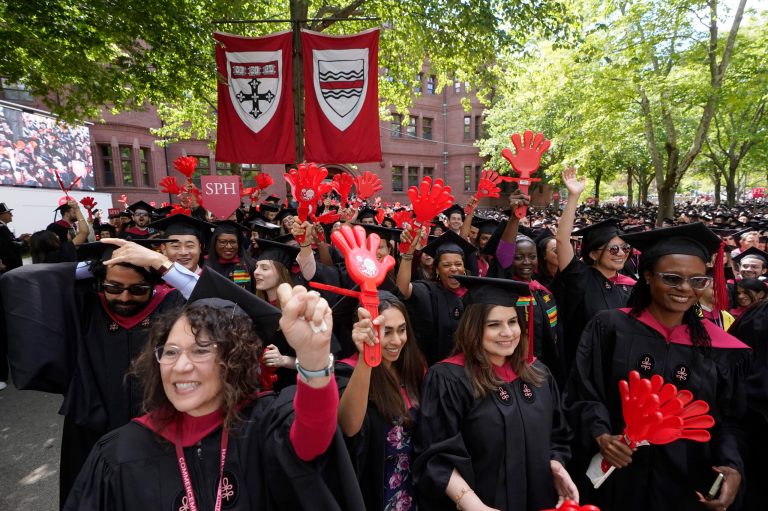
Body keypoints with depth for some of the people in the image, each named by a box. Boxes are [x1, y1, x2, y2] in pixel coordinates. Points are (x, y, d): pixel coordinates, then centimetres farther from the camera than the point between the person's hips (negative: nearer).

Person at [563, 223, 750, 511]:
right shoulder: (609, 327, -10)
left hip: (688, 486, 2)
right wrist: (600, 435, -23)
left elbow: (728, 419, 3)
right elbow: (583, 395, -9)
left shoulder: (719, 347, -2)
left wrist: (732, 466, -13)